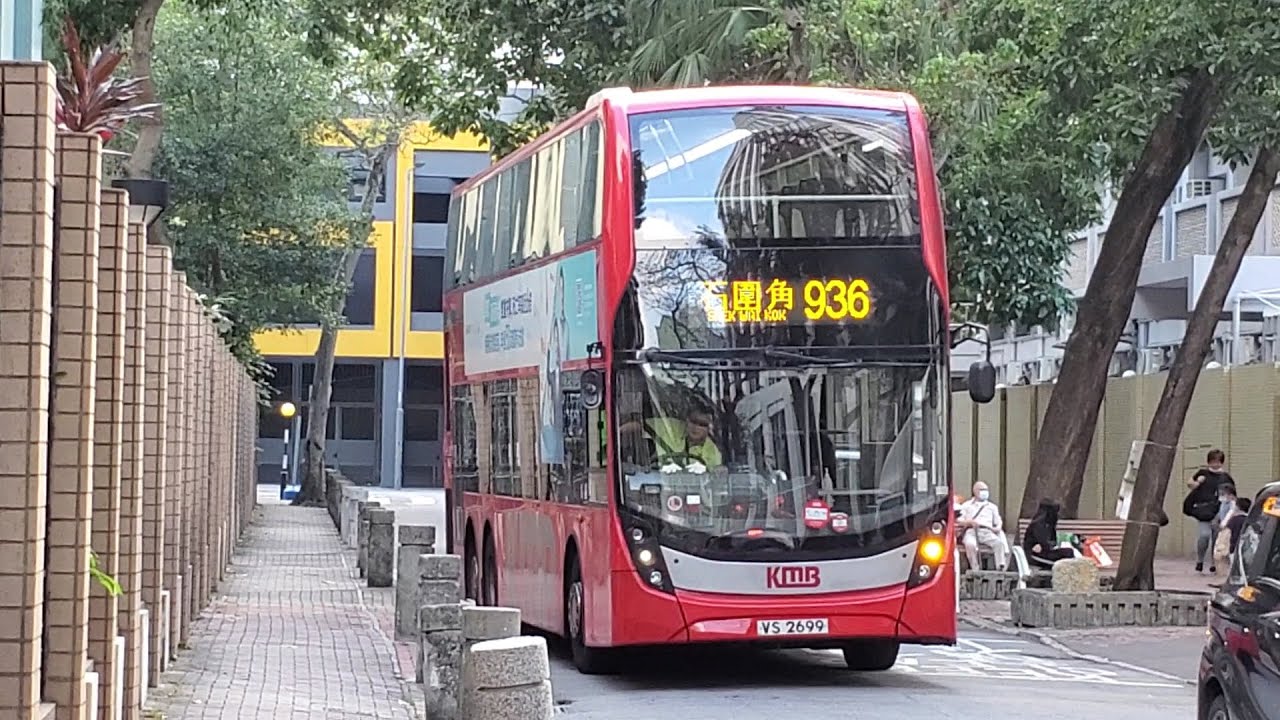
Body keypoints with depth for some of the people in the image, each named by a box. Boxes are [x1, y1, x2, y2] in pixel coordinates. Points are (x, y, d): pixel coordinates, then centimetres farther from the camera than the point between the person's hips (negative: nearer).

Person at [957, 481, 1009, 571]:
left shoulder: (992, 506, 30)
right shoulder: (967, 505, 22)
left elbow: (998, 521, 25)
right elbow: (958, 521, 12)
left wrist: (998, 527, 0)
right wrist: (970, 522, -9)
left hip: (987, 532, 2)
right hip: (971, 532, -2)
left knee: (999, 542, -31)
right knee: (970, 544, -38)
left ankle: (1001, 568, -40)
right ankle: (976, 569, -36)